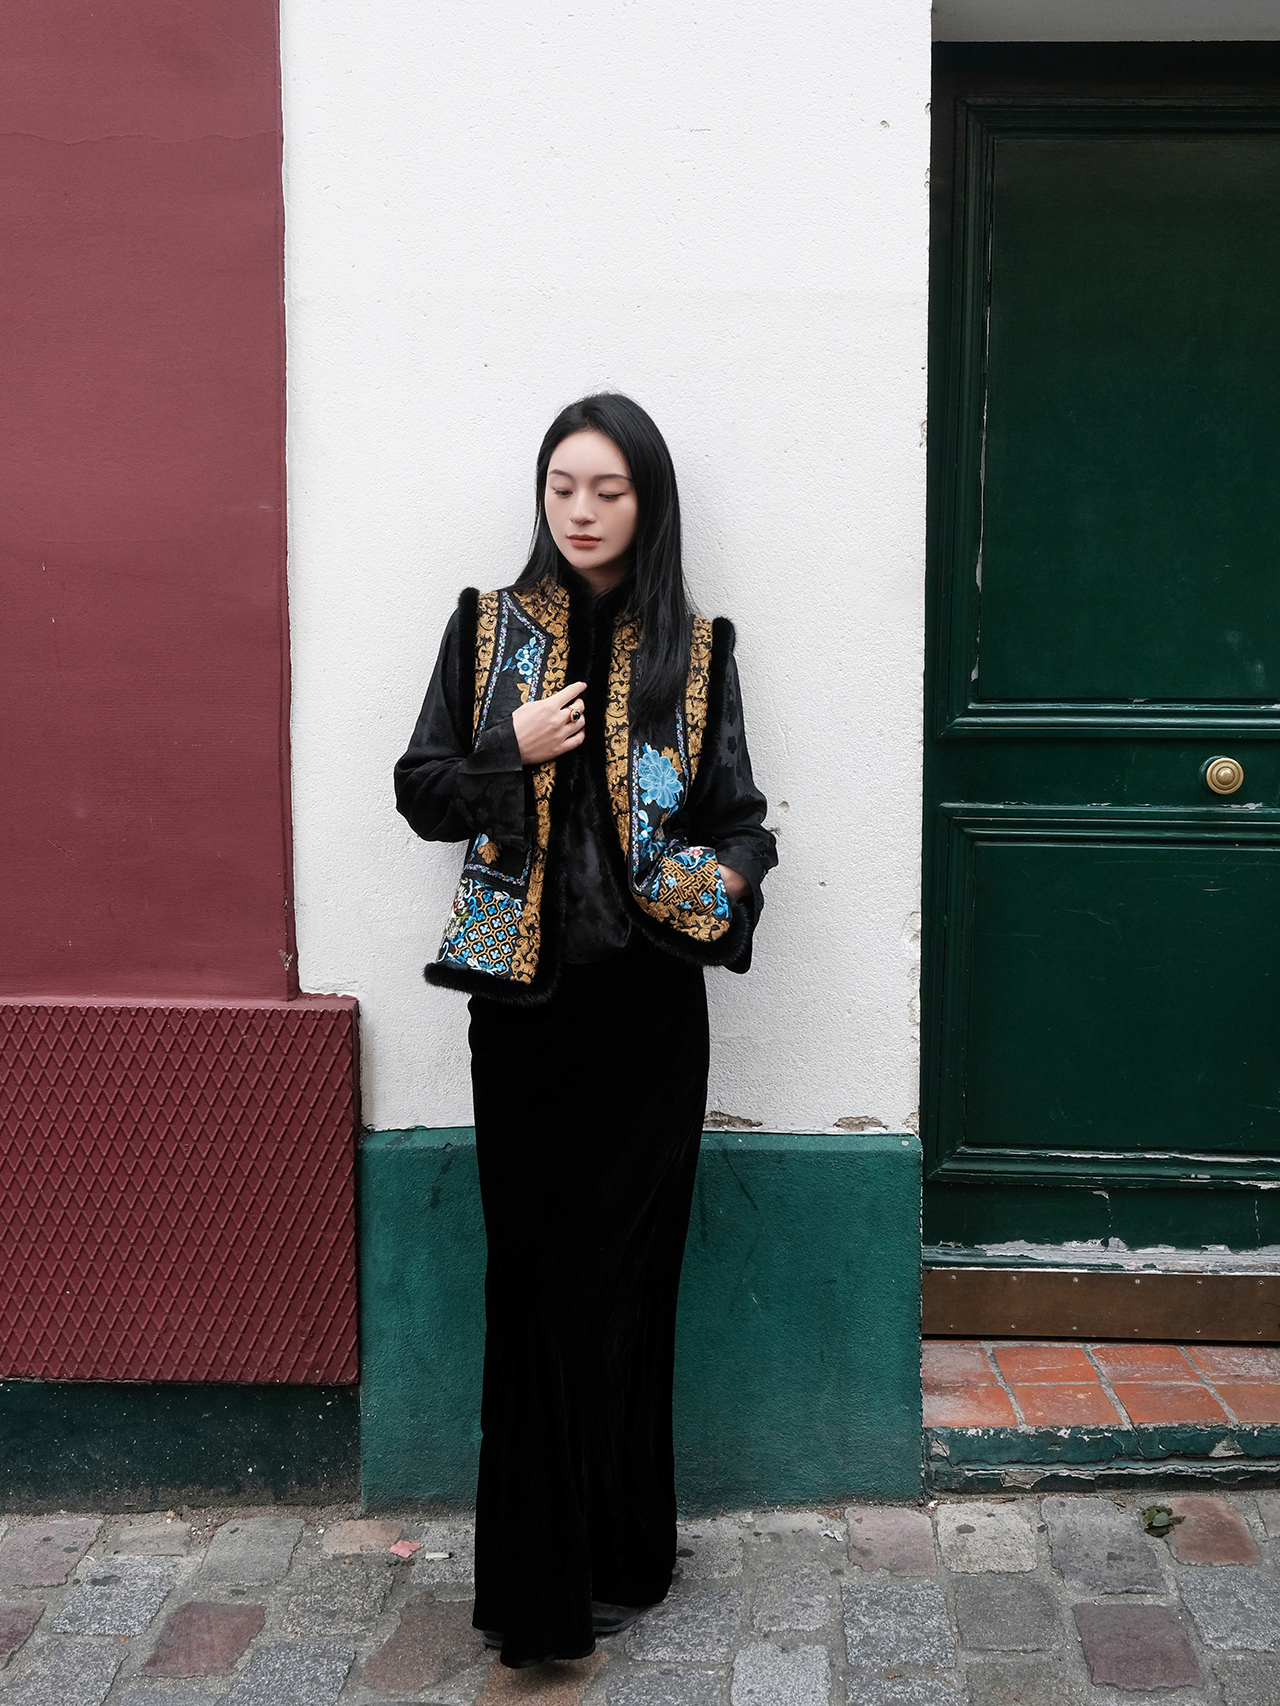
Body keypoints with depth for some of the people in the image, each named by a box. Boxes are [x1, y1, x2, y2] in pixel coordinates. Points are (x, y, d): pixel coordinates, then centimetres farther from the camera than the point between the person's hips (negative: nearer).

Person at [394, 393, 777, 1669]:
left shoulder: (693, 648, 5)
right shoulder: (486, 627, 6)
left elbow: (736, 814, 6)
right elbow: (421, 788, 6)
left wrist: (724, 882, -15)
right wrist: (516, 753, -11)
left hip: (645, 999, 0)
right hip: (521, 991, 0)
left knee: (619, 1271, 5)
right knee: (531, 1267, 2)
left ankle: (614, 1554, 21)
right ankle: (536, 1573, 13)